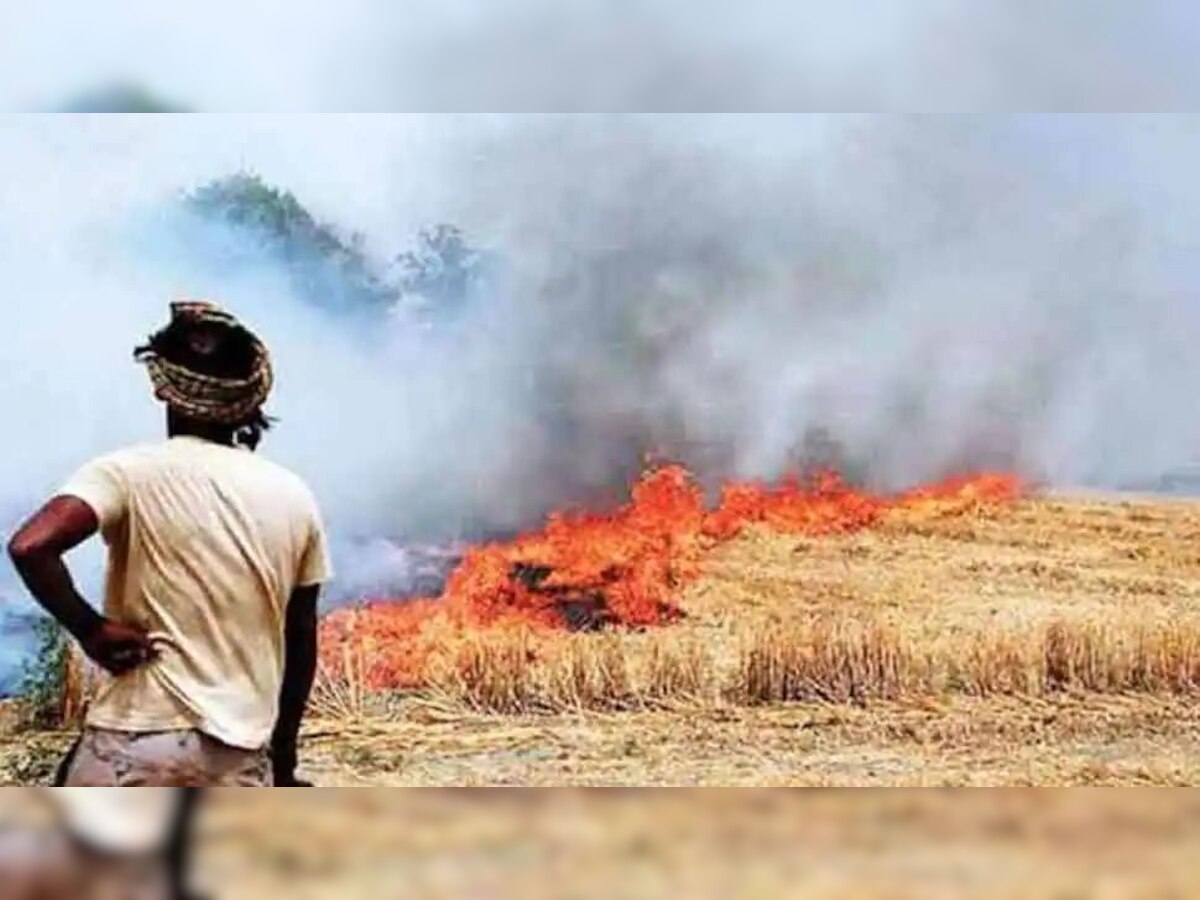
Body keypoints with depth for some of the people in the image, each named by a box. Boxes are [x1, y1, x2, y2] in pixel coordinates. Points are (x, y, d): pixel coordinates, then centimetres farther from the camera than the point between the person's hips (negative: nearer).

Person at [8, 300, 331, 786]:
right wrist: (282, 750, 22)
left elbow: (30, 546, -24)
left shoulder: (130, 473, -6)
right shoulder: (292, 496, 7)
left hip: (133, 742, -3)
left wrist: (91, 628, -10)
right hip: (241, 754, 3)